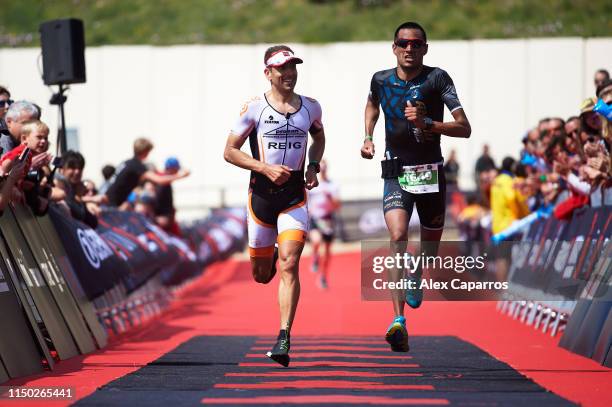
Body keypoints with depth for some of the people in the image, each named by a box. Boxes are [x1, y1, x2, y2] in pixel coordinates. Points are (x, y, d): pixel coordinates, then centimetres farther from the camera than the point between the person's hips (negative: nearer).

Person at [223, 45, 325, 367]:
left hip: (295, 195, 1)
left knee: (289, 266, -15)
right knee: (261, 275, 11)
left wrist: (313, 167, 6)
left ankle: (284, 338, -14)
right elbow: (230, 151, -3)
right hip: (261, 192, -1)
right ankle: (270, 258, 50)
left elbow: (319, 137, 25)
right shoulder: (254, 108, -5)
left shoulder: (311, 108, 4)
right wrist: (266, 168, -16)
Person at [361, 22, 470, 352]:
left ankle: (416, 276, 55)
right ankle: (399, 321, -32)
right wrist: (368, 138, 12)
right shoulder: (381, 80, 0)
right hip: (396, 175, 0)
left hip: (431, 173, 0)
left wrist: (427, 123, -27)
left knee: (430, 248, 15)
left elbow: (464, 128, -14)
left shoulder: (437, 79, -9)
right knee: (398, 237, -23)